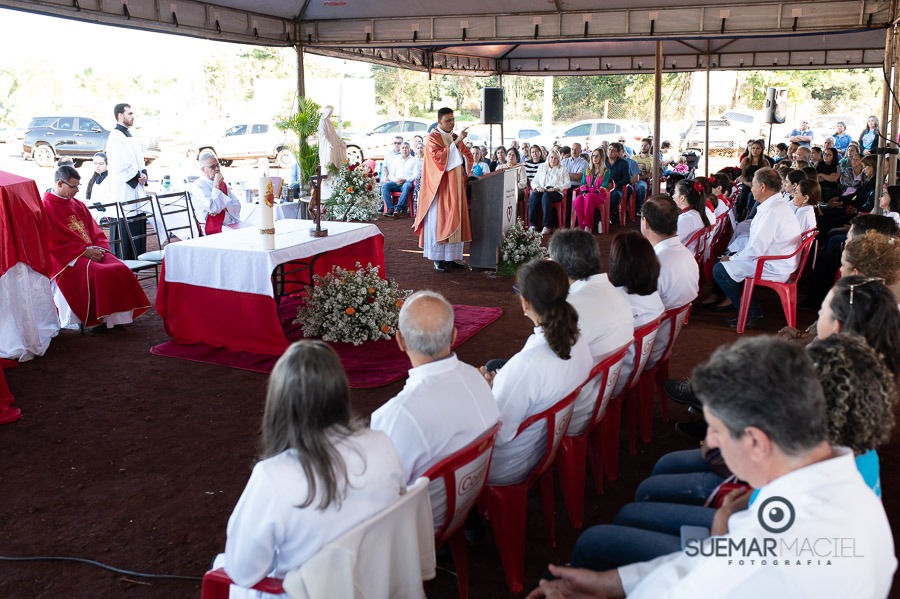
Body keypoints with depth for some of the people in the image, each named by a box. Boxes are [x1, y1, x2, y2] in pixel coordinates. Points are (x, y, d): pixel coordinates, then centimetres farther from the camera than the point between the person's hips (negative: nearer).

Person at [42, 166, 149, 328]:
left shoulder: (78, 205, 19)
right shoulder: (46, 208, -3)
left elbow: (96, 232, 18)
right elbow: (54, 244, -10)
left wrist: (99, 249, -3)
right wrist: (84, 251, -15)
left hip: (91, 252, 6)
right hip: (68, 259, -6)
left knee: (121, 270, -21)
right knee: (99, 275, -33)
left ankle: (120, 316, -18)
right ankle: (101, 319, -23)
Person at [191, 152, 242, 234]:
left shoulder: (223, 183, 17)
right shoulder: (197, 186, -4)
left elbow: (237, 207, 10)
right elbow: (213, 208, -17)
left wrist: (222, 207, -10)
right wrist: (216, 185, -9)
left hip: (232, 226, 6)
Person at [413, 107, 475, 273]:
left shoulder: (455, 137, 15)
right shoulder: (433, 138, -7)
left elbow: (467, 157, 18)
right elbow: (438, 157, -23)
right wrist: (456, 142, -25)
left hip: (456, 186, 7)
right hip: (440, 186, -7)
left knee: (455, 220, 7)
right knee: (439, 220, -5)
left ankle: (451, 257, 13)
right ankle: (438, 259, 1)